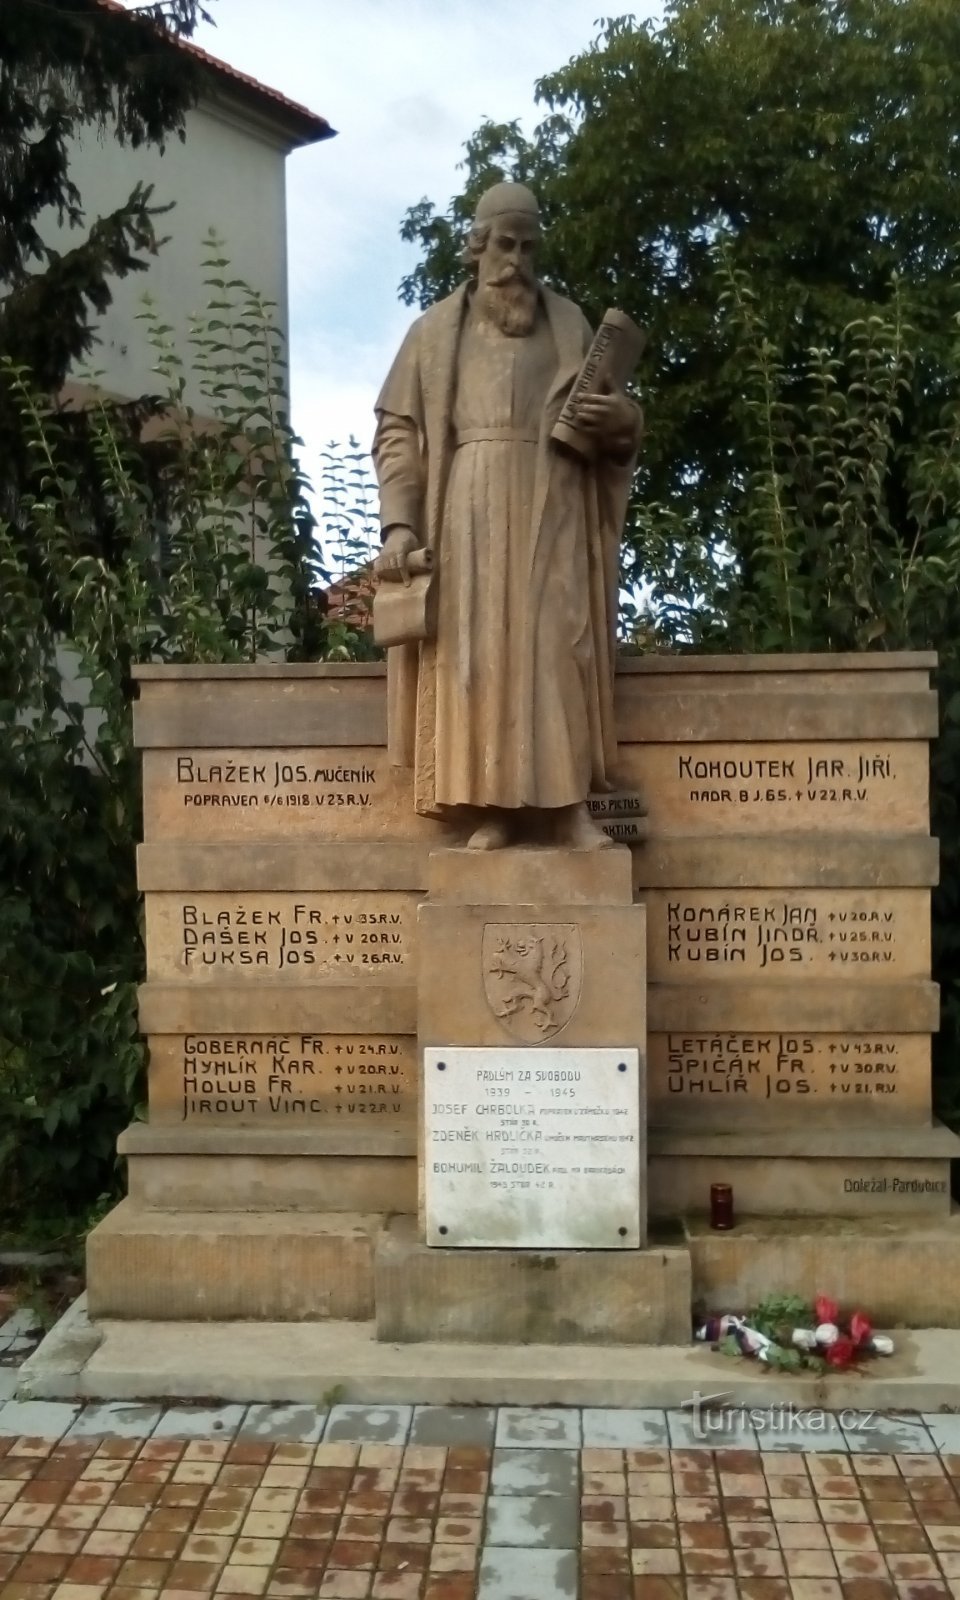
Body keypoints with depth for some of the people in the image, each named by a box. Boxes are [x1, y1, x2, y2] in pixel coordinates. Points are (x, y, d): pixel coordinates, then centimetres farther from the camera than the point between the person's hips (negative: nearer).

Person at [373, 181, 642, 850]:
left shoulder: (569, 323, 19)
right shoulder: (435, 330, 14)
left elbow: (604, 418, 20)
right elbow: (397, 431, 7)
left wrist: (623, 418, -6)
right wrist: (399, 523, -8)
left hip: (552, 504, 1)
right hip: (470, 506, -1)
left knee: (559, 642, -9)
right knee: (476, 646, -9)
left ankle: (570, 804, -9)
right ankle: (492, 805, -7)